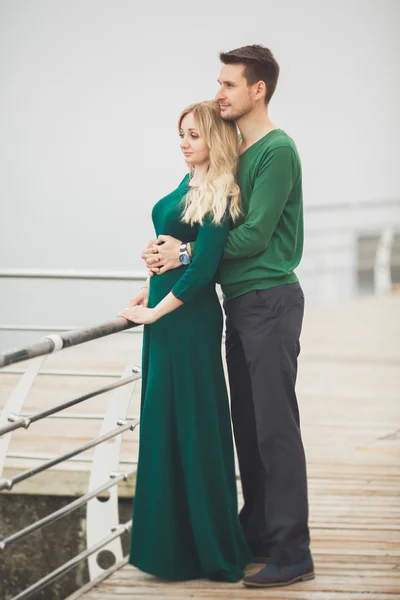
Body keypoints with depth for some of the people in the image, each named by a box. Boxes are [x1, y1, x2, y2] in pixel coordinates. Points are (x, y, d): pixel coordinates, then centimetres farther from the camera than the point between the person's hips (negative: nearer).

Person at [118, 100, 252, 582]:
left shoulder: (219, 198, -15)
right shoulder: (188, 182, 11)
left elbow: (201, 269, -20)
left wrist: (154, 312, -14)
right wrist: (150, 289, 12)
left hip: (191, 320, -9)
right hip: (165, 313, 9)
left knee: (191, 423, -3)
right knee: (163, 422, 12)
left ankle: (208, 548, 8)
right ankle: (173, 541, 21)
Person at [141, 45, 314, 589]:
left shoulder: (277, 151, -13)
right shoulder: (235, 151, 14)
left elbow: (254, 235, -18)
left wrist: (186, 254, -14)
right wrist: (170, 250, -1)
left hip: (270, 301, -9)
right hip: (239, 303, 9)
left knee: (276, 427, -7)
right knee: (247, 425, 13)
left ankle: (292, 554, -3)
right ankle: (257, 535, 22)